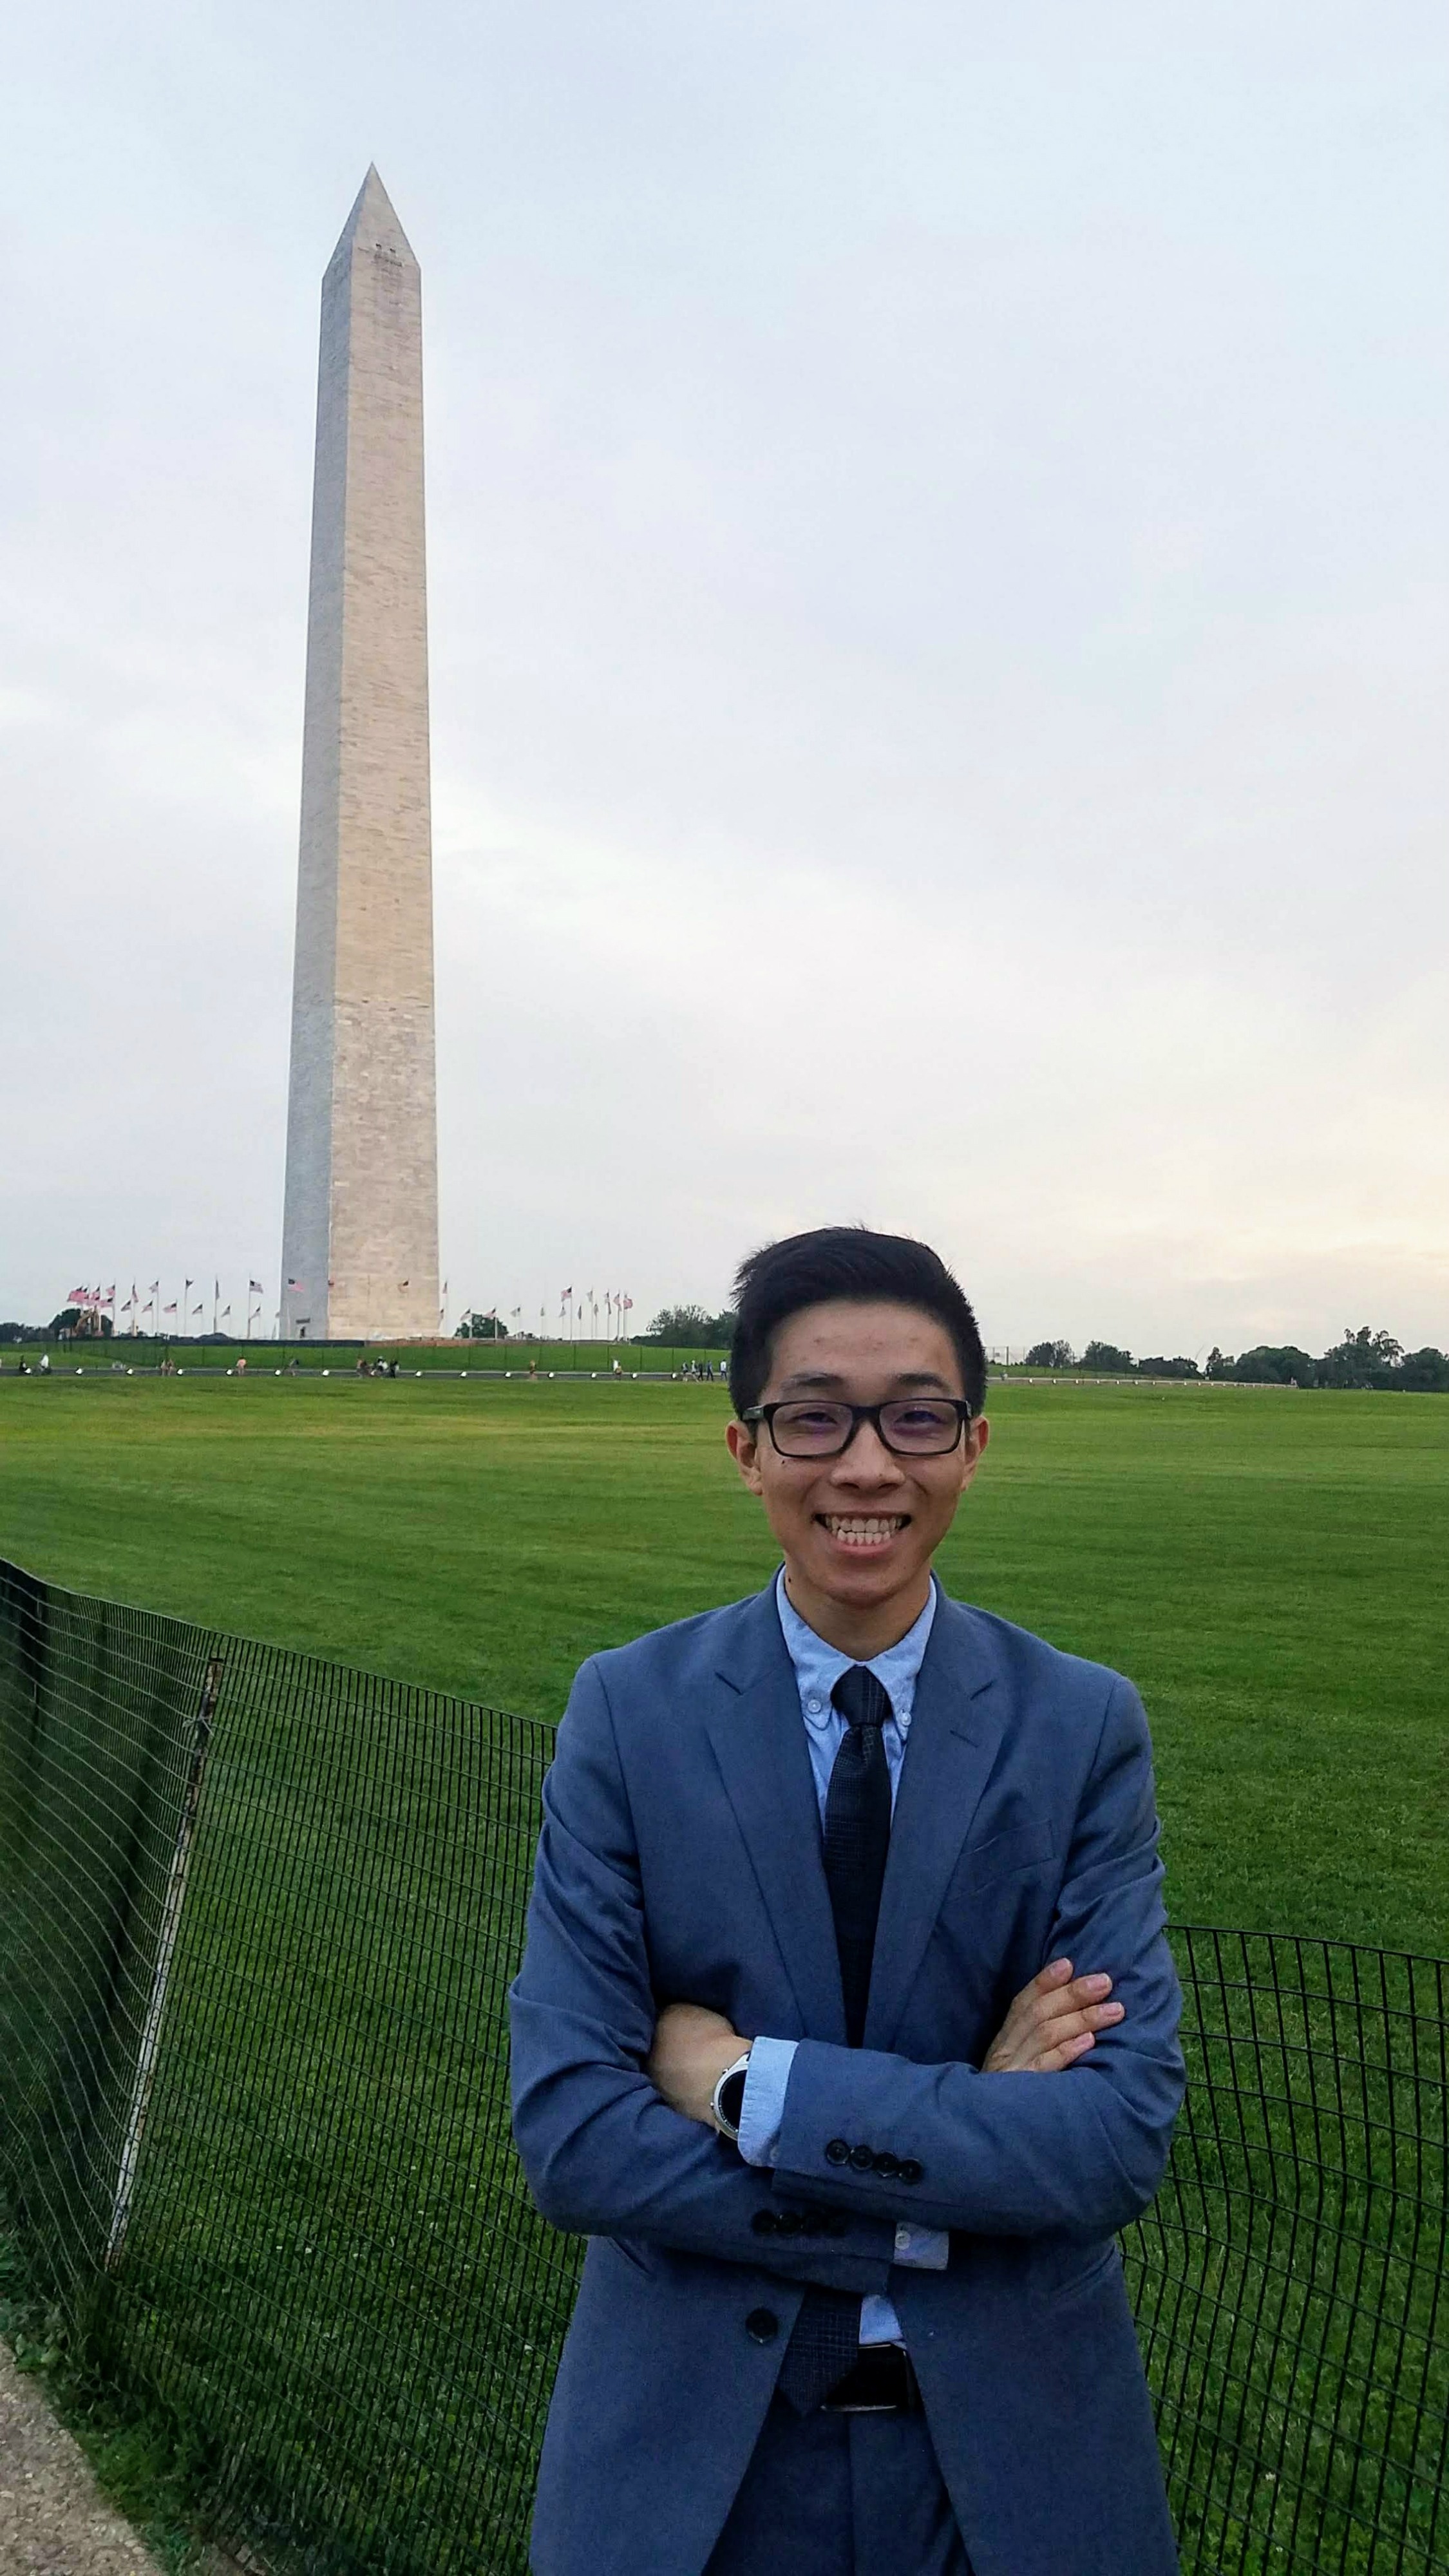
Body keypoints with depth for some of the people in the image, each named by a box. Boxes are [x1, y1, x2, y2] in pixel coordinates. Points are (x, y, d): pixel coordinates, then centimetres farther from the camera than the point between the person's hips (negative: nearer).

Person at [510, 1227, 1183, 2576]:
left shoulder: (1084, 1727, -10)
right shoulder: (627, 1711, -11)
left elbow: (1124, 2135, -16)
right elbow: (569, 2135, -15)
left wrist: (752, 2082, -22)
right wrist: (952, 2178, -20)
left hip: (1012, 2448, 1)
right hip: (693, 2452, 0)